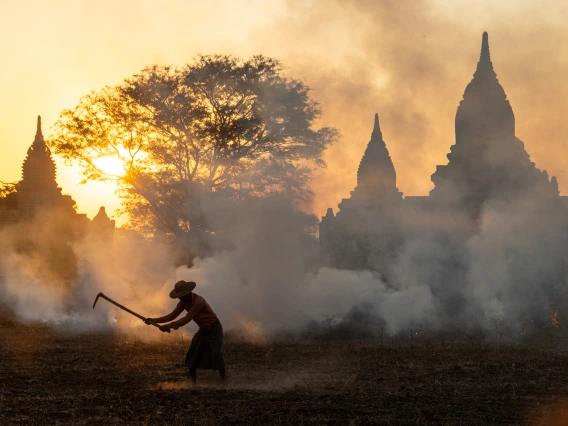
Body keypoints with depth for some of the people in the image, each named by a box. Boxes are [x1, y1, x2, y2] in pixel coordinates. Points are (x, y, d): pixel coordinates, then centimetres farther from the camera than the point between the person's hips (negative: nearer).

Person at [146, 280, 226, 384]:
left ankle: (224, 382, -13)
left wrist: (169, 326, -39)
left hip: (214, 328, -8)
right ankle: (192, 382, 6)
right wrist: (154, 320, -12)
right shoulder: (184, 302, -5)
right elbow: (172, 315, -2)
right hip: (203, 329, 8)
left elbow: (187, 318, -34)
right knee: (192, 354, 0)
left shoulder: (198, 301, -31)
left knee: (216, 353, -19)